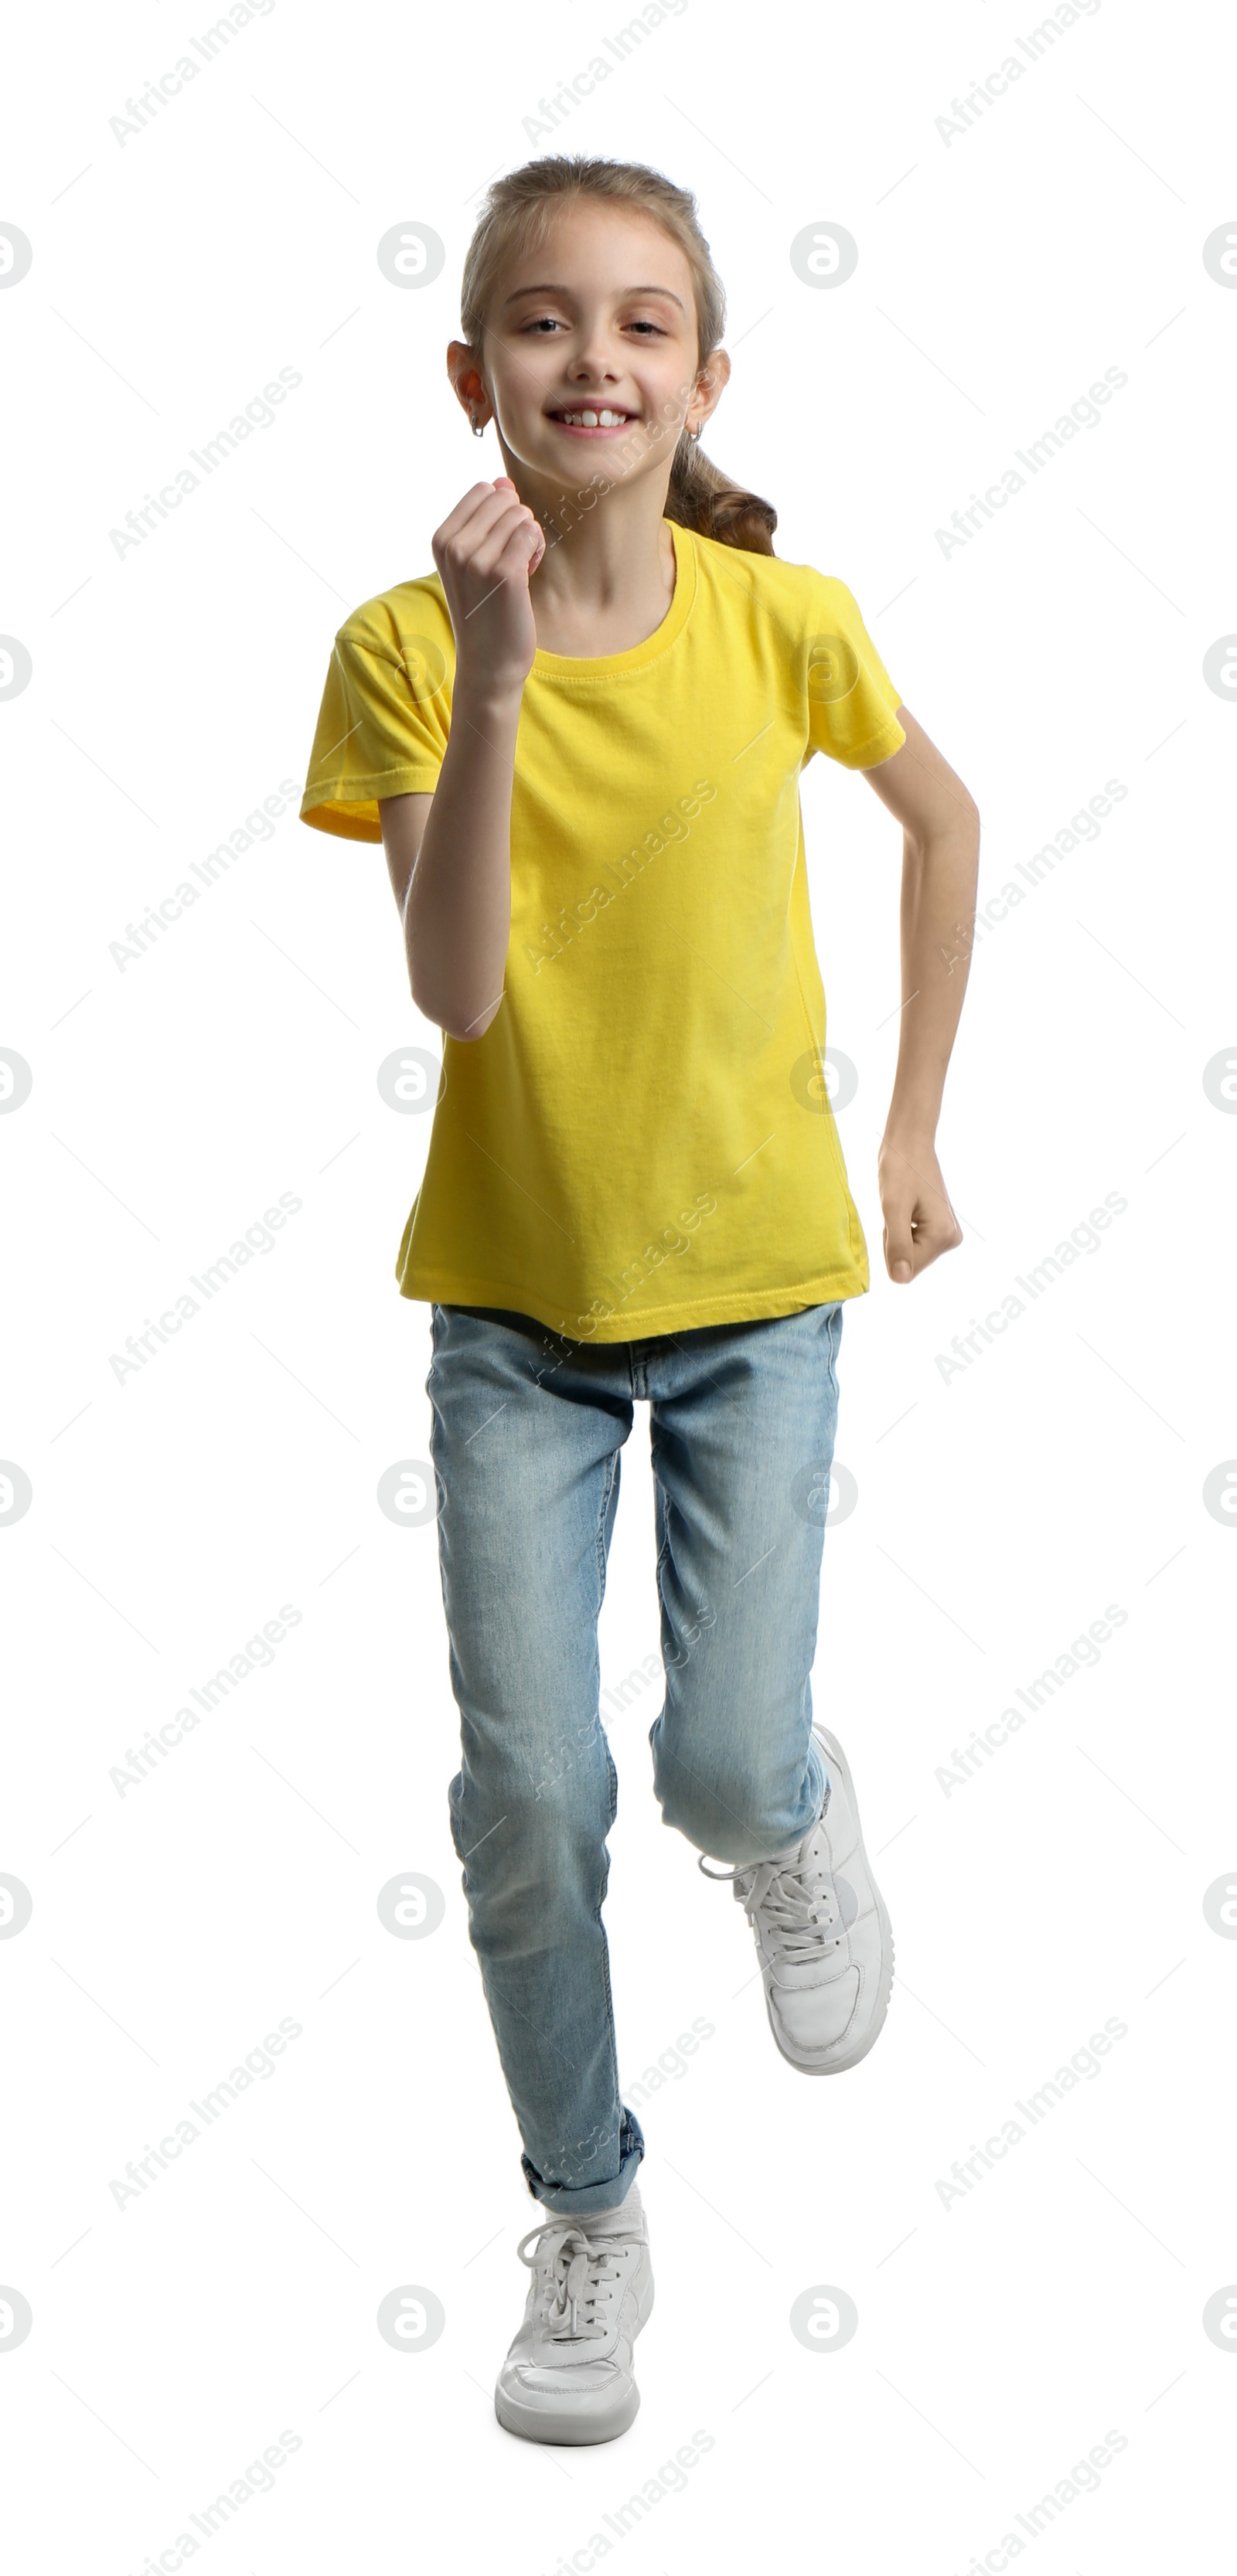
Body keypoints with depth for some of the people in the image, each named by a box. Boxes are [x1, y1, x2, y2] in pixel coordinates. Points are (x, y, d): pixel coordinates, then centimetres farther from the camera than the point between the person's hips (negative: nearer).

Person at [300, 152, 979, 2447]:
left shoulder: (779, 621, -9)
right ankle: (588, 2217, 23)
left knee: (722, 1764, -7)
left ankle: (796, 1823, 33)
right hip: (514, 1291, 0)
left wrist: (915, 1120, 9)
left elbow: (941, 819, 9)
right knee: (526, 1788, 0)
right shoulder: (406, 645, -11)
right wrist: (493, 680, -30)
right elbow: (454, 989, -22)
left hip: (753, 1271, 0)